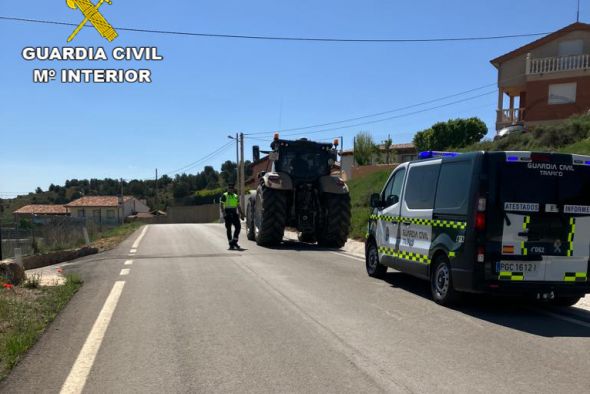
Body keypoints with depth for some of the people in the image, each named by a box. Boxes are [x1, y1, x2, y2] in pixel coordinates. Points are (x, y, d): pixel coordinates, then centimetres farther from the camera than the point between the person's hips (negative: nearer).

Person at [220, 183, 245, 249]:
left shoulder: (236, 196, 16)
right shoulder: (224, 196, 1)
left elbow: (238, 206, 21)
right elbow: (221, 205, -6)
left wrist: (241, 214, 14)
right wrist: (223, 212, -19)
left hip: (234, 213, 4)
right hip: (227, 214, -4)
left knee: (238, 227, -8)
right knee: (229, 229, 0)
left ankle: (234, 241, 4)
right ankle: (231, 244, 6)